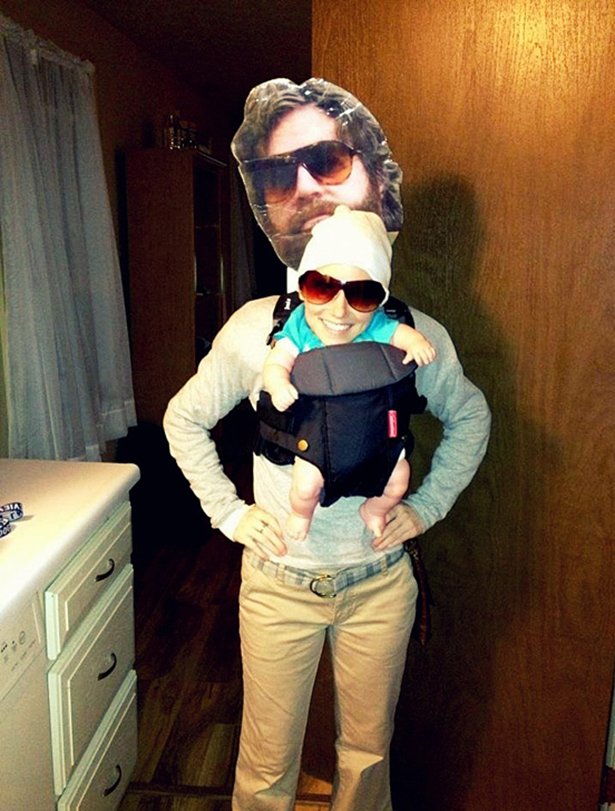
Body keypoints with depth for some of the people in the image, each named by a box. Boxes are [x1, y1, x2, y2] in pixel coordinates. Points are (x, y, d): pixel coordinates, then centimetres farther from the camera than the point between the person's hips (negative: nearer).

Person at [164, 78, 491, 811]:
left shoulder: (416, 335, -10)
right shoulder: (256, 329, -12)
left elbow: (469, 417, 9)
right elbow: (184, 418, 2)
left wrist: (427, 504, 1)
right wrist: (228, 512, -5)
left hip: (380, 583, 1)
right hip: (279, 581, -1)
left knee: (368, 748, 23)